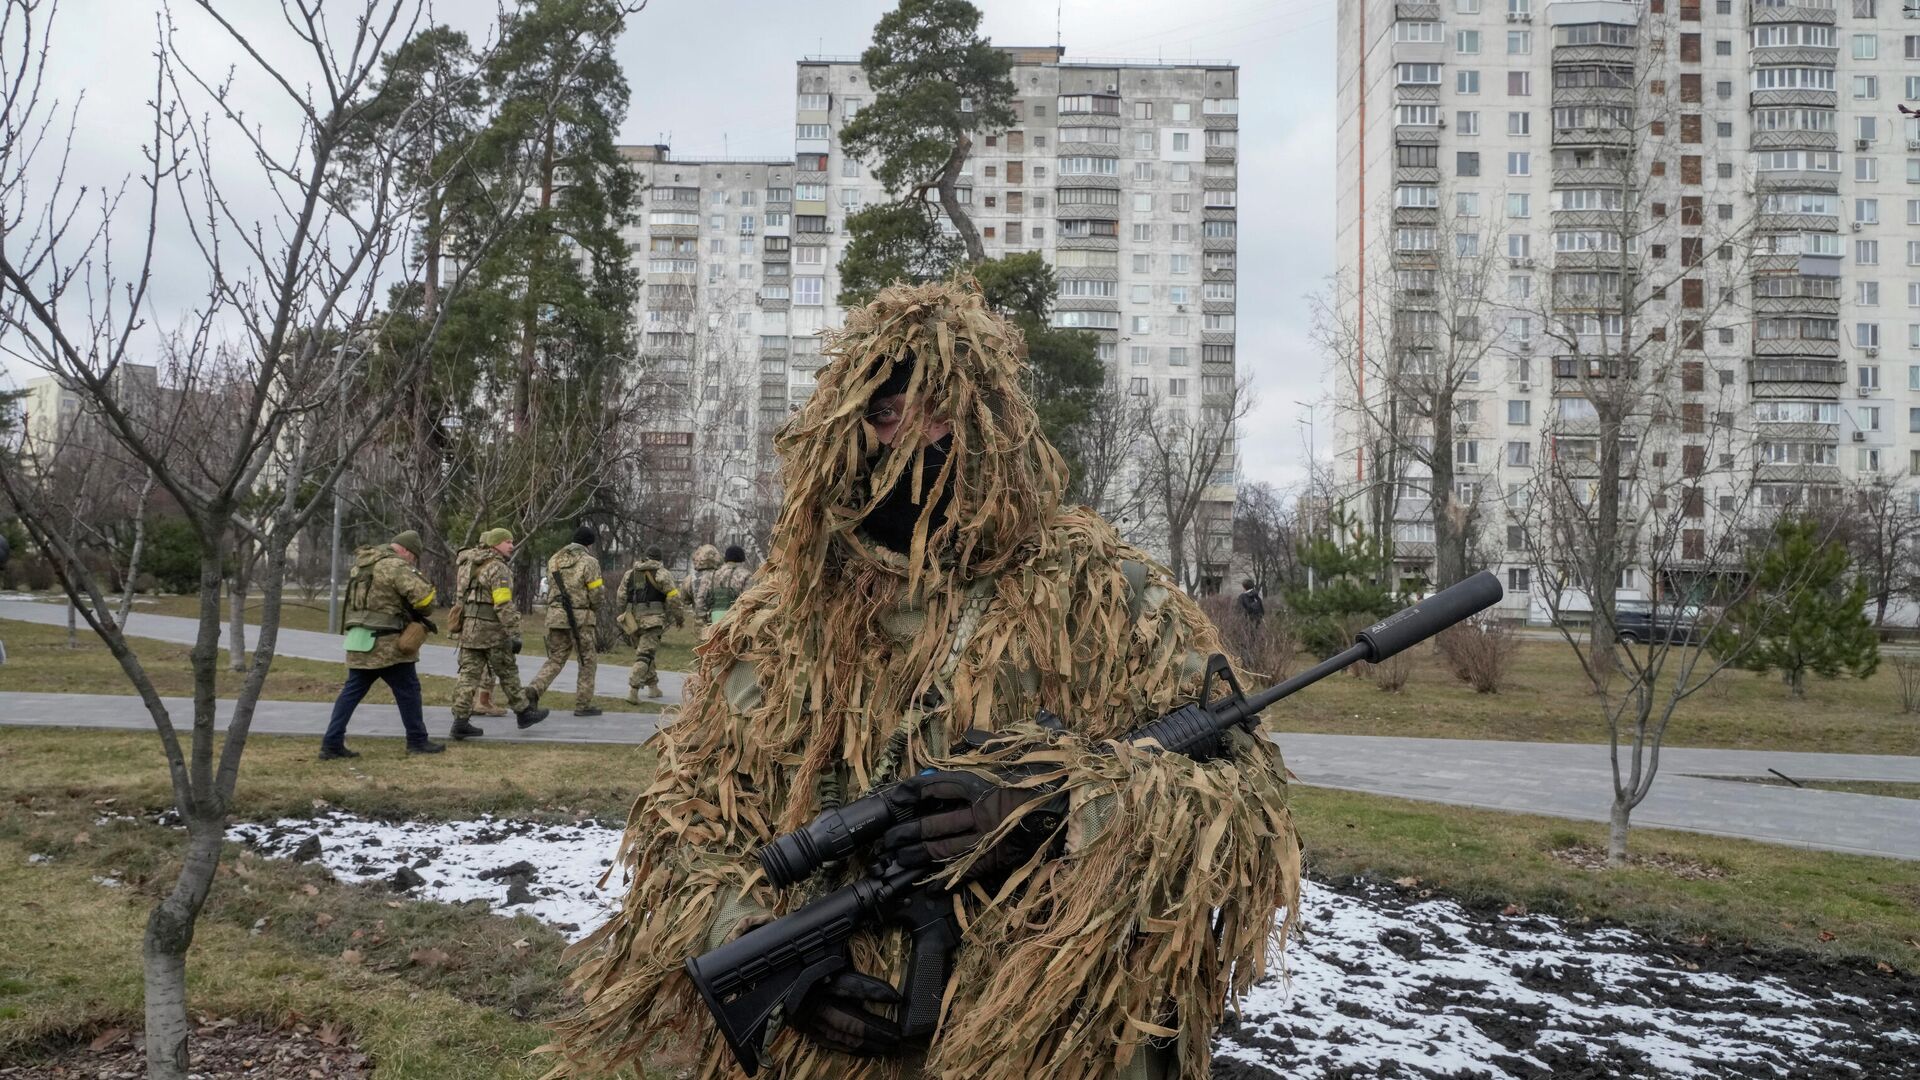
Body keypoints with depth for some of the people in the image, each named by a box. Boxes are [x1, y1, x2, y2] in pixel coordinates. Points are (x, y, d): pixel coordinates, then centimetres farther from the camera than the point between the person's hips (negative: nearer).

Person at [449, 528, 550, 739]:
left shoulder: (471, 565, 16)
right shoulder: (498, 568, -13)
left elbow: (461, 598, 19)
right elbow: (504, 605, -20)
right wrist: (514, 634, -20)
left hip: (468, 627, 8)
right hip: (491, 630, -8)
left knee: (469, 674, 4)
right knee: (508, 673, 6)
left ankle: (461, 722, 0)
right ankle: (524, 713, 18)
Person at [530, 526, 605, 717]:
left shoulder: (554, 559, 11)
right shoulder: (589, 561, -9)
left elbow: (550, 588, 13)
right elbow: (596, 595, -11)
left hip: (555, 615, 6)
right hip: (579, 617, -5)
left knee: (555, 660, 14)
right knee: (588, 661, 8)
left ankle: (533, 690, -7)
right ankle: (583, 704, 10)